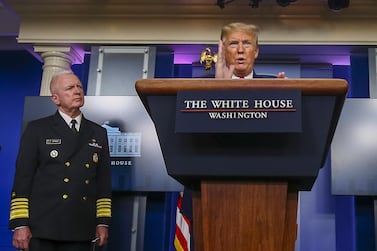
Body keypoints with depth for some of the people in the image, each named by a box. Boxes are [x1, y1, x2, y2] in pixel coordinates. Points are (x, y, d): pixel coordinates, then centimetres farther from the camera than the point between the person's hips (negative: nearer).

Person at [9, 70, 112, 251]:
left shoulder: (98, 133, 13)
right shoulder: (37, 130, 3)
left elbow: (104, 181, 12)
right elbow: (22, 180, -1)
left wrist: (103, 222, 7)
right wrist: (20, 224, -8)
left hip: (81, 231, 3)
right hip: (42, 229, -3)